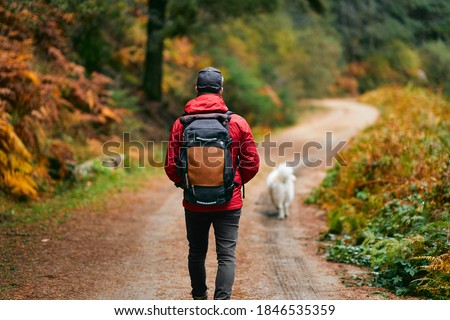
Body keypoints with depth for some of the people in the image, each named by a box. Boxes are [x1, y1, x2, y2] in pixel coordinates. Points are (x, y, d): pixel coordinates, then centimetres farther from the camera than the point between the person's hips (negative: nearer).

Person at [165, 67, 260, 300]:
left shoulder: (181, 124, -5)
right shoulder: (238, 123, -5)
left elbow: (171, 166, -4)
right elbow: (252, 163, -2)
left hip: (194, 202, 1)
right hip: (229, 202, -1)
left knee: (196, 253, 18)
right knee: (227, 255, 1)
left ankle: (199, 299, 32)